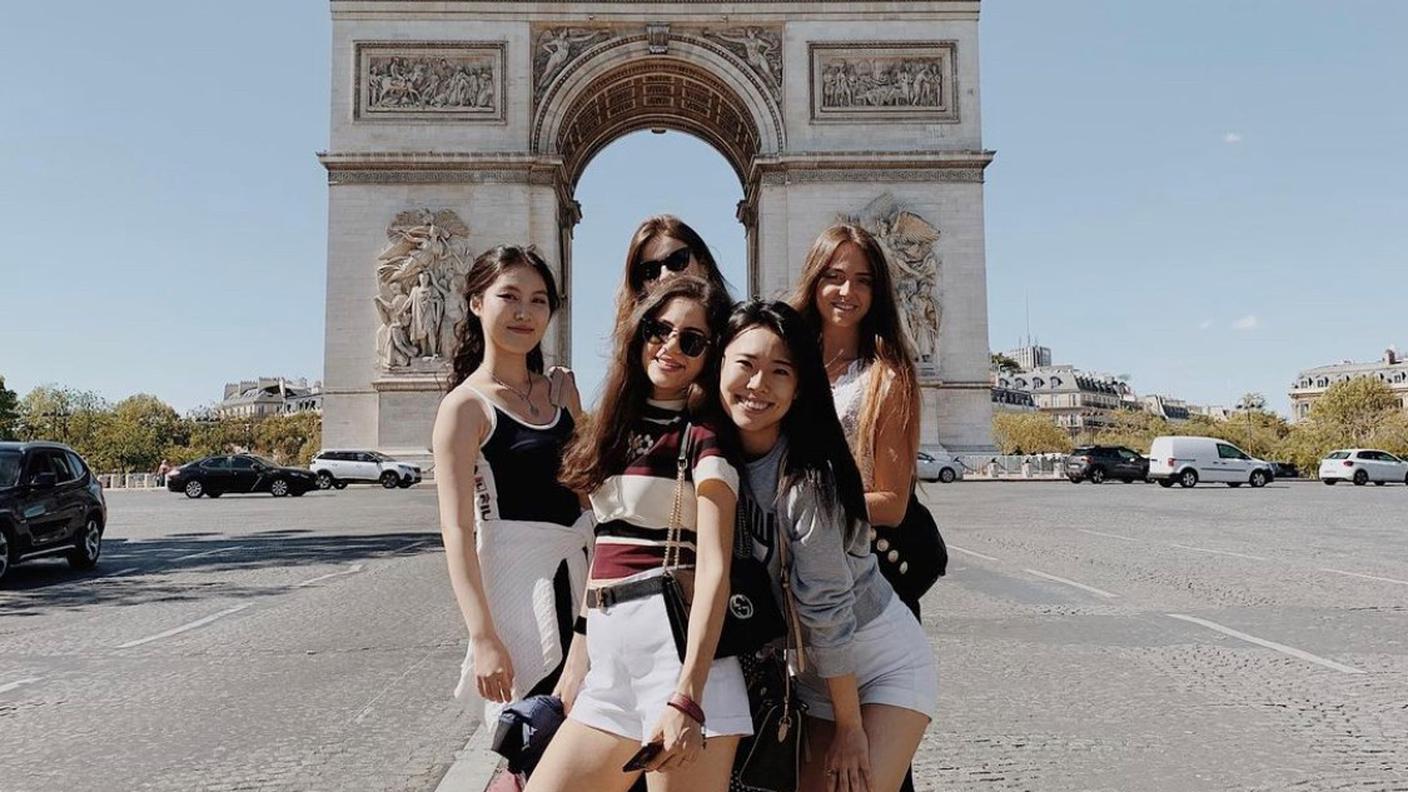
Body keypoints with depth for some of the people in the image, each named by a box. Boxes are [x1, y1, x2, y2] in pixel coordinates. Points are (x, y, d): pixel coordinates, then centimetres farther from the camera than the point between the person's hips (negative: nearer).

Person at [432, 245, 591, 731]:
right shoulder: (467, 405, -7)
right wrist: (483, 638, -18)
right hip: (518, 577, -6)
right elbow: (457, 531, -13)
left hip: (578, 570, 7)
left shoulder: (561, 389, 12)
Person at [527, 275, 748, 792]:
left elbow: (714, 568, -14)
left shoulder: (705, 437, -4)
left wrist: (687, 697, -24)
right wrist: (577, 659, 15)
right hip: (610, 664, 7)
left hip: (679, 644, -7)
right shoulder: (619, 427, 17)